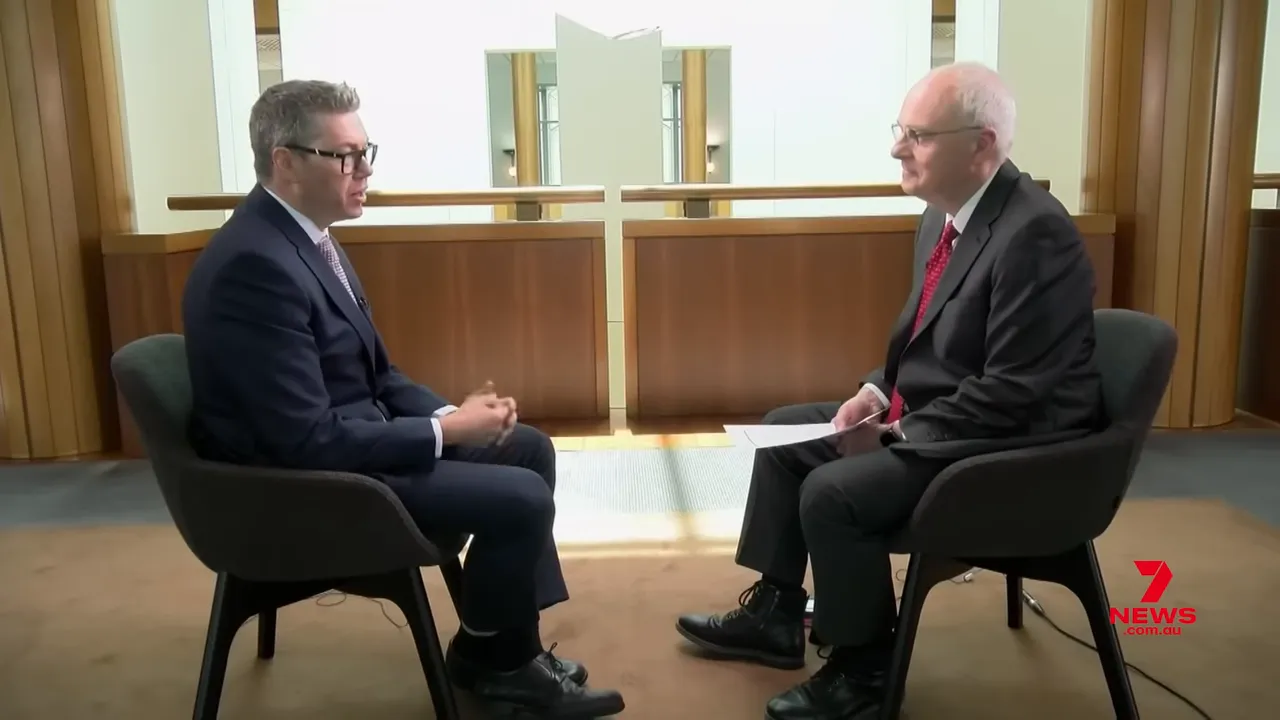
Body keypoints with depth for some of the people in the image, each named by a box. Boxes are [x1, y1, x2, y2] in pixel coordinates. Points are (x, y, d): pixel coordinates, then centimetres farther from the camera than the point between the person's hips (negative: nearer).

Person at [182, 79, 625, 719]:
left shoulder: (305, 235, 6)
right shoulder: (255, 263, -25)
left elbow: (371, 377, 12)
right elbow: (308, 440, -28)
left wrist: (451, 413, -5)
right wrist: (447, 430, -18)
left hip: (347, 436, 10)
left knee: (529, 448, 10)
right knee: (521, 496, -16)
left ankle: (510, 647, 17)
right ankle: (489, 655, 12)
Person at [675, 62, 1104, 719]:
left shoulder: (1034, 232, -24)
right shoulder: (942, 218, 5)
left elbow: (1013, 393, -27)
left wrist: (897, 434, -20)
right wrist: (879, 392, 0)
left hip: (1005, 442, -10)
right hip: (924, 414, 10)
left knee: (832, 491, -24)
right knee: (785, 431, 10)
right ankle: (775, 612, 21)